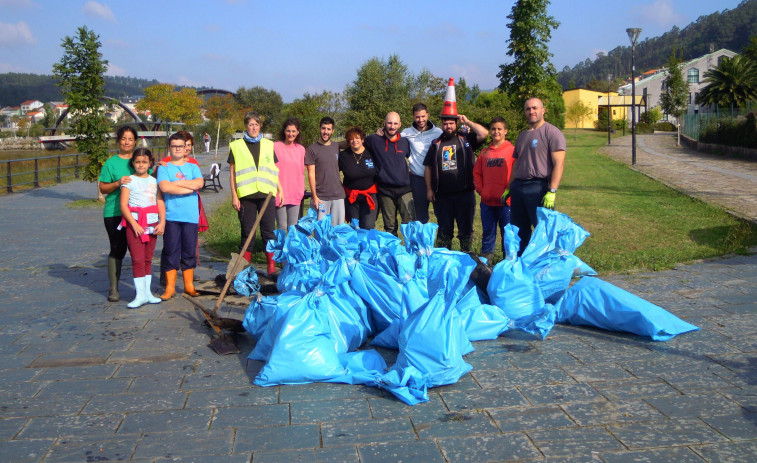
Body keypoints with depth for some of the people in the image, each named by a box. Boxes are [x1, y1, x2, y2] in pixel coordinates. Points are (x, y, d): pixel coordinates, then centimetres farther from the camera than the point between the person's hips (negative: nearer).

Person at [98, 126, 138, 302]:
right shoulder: (111, 163, 2)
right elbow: (102, 188, -1)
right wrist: (118, 183, -17)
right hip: (114, 214, -3)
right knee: (117, 250, 1)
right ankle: (113, 289, 12)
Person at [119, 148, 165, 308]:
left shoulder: (154, 181, 11)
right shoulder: (129, 181, 1)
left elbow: (160, 202, 6)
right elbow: (123, 205, -6)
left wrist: (162, 222, -6)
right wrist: (134, 224, -14)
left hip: (152, 224, 4)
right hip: (134, 224, -3)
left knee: (148, 259, 10)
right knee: (138, 260, -7)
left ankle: (147, 292, 17)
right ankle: (140, 295, -3)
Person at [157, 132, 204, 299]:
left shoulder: (193, 167, 13)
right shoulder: (164, 168, 6)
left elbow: (199, 183, -7)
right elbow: (164, 187, -13)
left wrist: (176, 183, -7)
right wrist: (189, 187, -9)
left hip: (191, 216, 2)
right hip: (171, 216, -2)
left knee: (189, 251, 6)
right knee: (171, 252, 0)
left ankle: (189, 285, 16)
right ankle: (170, 287, 6)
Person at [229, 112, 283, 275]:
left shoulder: (268, 145, 13)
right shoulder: (236, 146, 7)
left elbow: (274, 170, 17)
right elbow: (232, 173, 6)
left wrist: (280, 191, 11)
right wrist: (234, 195, 0)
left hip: (267, 194, 1)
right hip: (246, 195, -1)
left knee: (268, 231, 1)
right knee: (247, 233, 3)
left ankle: (272, 268, 6)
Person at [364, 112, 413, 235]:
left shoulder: (404, 142, 9)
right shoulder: (374, 140, 3)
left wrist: (411, 171, 15)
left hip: (404, 189, 1)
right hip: (385, 190, -1)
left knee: (410, 222, -10)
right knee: (389, 227, 8)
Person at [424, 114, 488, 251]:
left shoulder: (466, 140, 7)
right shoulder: (436, 144, 13)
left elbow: (484, 133, -9)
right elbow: (428, 167, 12)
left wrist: (467, 122, -4)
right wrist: (429, 189, 4)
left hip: (464, 193, -2)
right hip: (442, 195, 2)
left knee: (466, 229, 4)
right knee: (444, 230, 9)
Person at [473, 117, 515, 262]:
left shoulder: (512, 150, -2)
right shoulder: (484, 152, 10)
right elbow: (477, 173, 15)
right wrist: (480, 189, 4)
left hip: (505, 201, -4)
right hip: (487, 201, 4)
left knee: (508, 233, 4)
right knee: (487, 233, 12)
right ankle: (485, 260, 21)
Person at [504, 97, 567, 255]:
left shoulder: (551, 132, -4)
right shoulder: (522, 136, 20)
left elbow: (559, 164, -12)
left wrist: (552, 192, -21)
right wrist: (509, 188, 20)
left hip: (539, 187, -7)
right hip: (518, 187, 8)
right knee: (518, 231, 10)